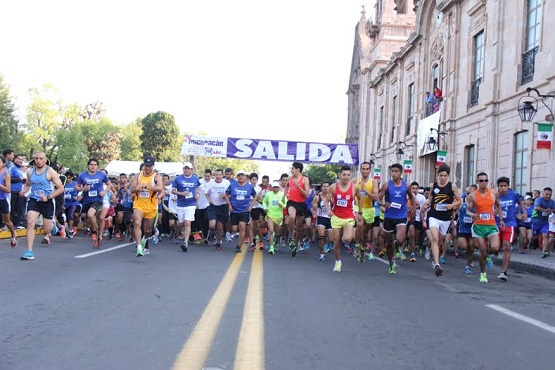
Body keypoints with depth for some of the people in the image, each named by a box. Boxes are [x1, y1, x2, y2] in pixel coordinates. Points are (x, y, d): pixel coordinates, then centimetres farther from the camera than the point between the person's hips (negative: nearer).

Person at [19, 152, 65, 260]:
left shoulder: (50, 172, -9)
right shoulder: (30, 171, 4)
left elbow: (61, 188, -9)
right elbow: (27, 184, 23)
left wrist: (49, 197, -19)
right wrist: (23, 191, 0)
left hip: (47, 202, -2)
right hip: (33, 200, 2)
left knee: (47, 229, 7)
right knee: (30, 223, -18)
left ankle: (48, 235, 48)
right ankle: (29, 251, -15)